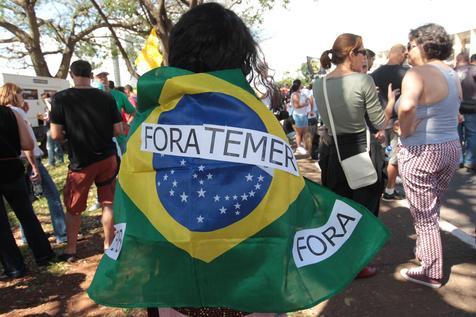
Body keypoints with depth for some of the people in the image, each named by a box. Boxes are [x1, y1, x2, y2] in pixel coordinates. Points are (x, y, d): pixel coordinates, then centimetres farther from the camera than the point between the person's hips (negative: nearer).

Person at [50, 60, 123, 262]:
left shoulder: (61, 99, -9)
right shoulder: (106, 98, -4)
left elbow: (56, 135, -12)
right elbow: (118, 130, -3)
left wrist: (71, 136, 9)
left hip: (81, 162, -2)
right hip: (108, 158, 2)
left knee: (73, 208, 15)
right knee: (108, 203, 13)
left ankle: (70, 250, 27)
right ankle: (108, 245, 22)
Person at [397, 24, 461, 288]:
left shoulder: (418, 74, -17)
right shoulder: (453, 74, 10)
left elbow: (406, 106, -37)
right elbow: (454, 117, 18)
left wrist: (405, 131, -21)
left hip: (420, 153, -8)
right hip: (452, 148, 8)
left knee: (424, 216, 6)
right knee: (432, 210, 23)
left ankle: (431, 273, 19)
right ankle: (425, 252, 40)